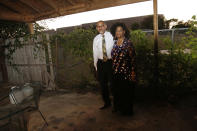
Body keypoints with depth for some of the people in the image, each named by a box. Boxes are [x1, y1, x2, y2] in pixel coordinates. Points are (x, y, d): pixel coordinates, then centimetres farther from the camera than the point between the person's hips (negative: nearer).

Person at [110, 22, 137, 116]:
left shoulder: (128, 43, -8)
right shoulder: (115, 43, 8)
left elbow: (133, 58, -10)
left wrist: (133, 72, -13)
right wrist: (113, 68, 9)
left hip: (125, 72, -5)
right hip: (115, 72, 5)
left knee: (126, 91, 6)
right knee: (116, 90, 15)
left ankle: (127, 110, 26)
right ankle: (117, 107, 36)